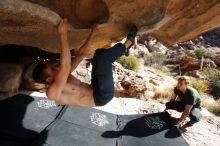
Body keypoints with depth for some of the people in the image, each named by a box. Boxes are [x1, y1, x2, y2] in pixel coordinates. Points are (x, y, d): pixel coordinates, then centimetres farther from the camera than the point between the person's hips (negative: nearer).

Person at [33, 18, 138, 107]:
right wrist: (63, 35, -36)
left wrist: (92, 33, 2)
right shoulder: (52, 92, -19)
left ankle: (124, 48, 13)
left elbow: (81, 54, 5)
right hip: (102, 96, -9)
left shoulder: (60, 76, 6)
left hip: (95, 89, 9)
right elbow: (65, 67, -38)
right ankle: (127, 43, 0)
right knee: (103, 56, -23)